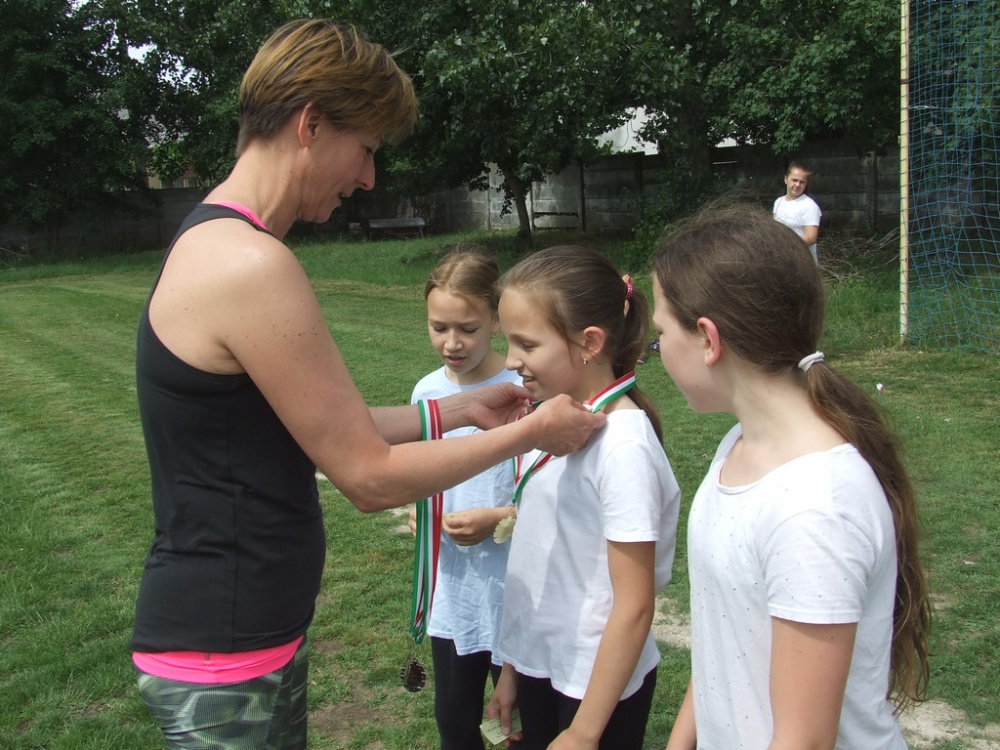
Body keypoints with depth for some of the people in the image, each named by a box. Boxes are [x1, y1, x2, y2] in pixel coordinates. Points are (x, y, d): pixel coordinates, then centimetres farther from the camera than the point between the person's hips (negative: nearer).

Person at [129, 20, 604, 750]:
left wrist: (460, 409, 10)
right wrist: (530, 432, -7)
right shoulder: (249, 265, -24)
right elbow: (371, 477, -19)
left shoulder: (214, 241, 7)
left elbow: (326, 431, 10)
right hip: (224, 660, -9)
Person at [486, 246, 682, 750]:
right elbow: (538, 558, 6)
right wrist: (511, 667, 11)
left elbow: (634, 607, -19)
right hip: (538, 666, 7)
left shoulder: (623, 444, -23)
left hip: (597, 684, -7)